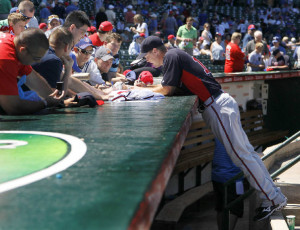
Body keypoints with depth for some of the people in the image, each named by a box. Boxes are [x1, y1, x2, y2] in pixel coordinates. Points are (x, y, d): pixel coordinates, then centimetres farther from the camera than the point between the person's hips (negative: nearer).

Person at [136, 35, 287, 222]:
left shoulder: (171, 56, -8)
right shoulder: (177, 55, 22)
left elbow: (166, 90, -9)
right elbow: (173, 88, 21)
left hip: (217, 107, -10)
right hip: (219, 104, 10)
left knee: (241, 155, -9)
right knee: (246, 151, 10)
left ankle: (273, 199, -6)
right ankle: (274, 195, 13)